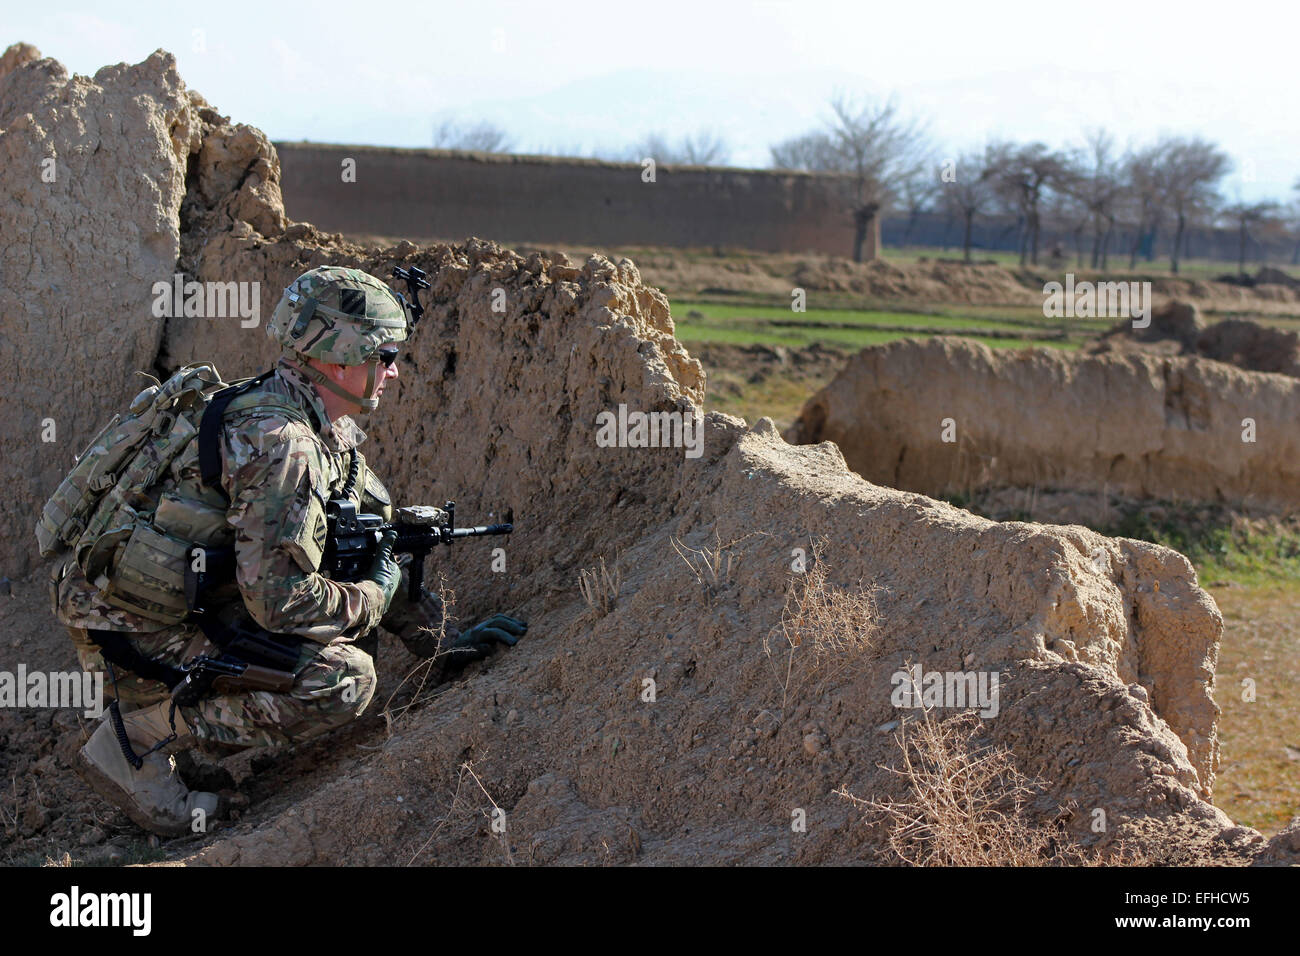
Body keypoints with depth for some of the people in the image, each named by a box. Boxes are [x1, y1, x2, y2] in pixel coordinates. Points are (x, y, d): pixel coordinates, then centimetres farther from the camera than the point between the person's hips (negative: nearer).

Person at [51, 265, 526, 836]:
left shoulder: (330, 434, 8)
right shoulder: (280, 444, -23)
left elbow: (385, 546, 17)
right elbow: (279, 599, -26)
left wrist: (444, 643, 12)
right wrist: (374, 598, -10)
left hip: (187, 602, 10)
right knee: (343, 680, -19)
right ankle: (143, 730, -10)